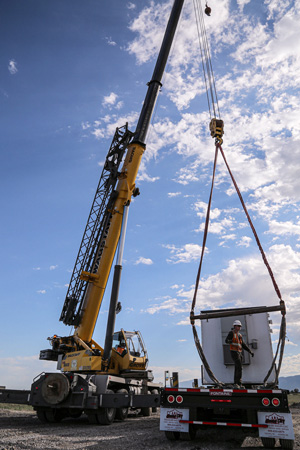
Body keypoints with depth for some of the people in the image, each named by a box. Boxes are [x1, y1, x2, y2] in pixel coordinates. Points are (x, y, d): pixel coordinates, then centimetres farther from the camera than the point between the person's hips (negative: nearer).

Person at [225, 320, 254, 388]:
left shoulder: (239, 335, 19)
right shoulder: (231, 332, -6)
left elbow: (243, 345, 22)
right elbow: (226, 340, -20)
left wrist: (250, 352, 16)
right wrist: (230, 341, -40)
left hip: (239, 353, 8)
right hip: (234, 352, -8)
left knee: (237, 369, 7)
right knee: (240, 368, -15)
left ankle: (236, 384, 10)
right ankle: (238, 383, -12)